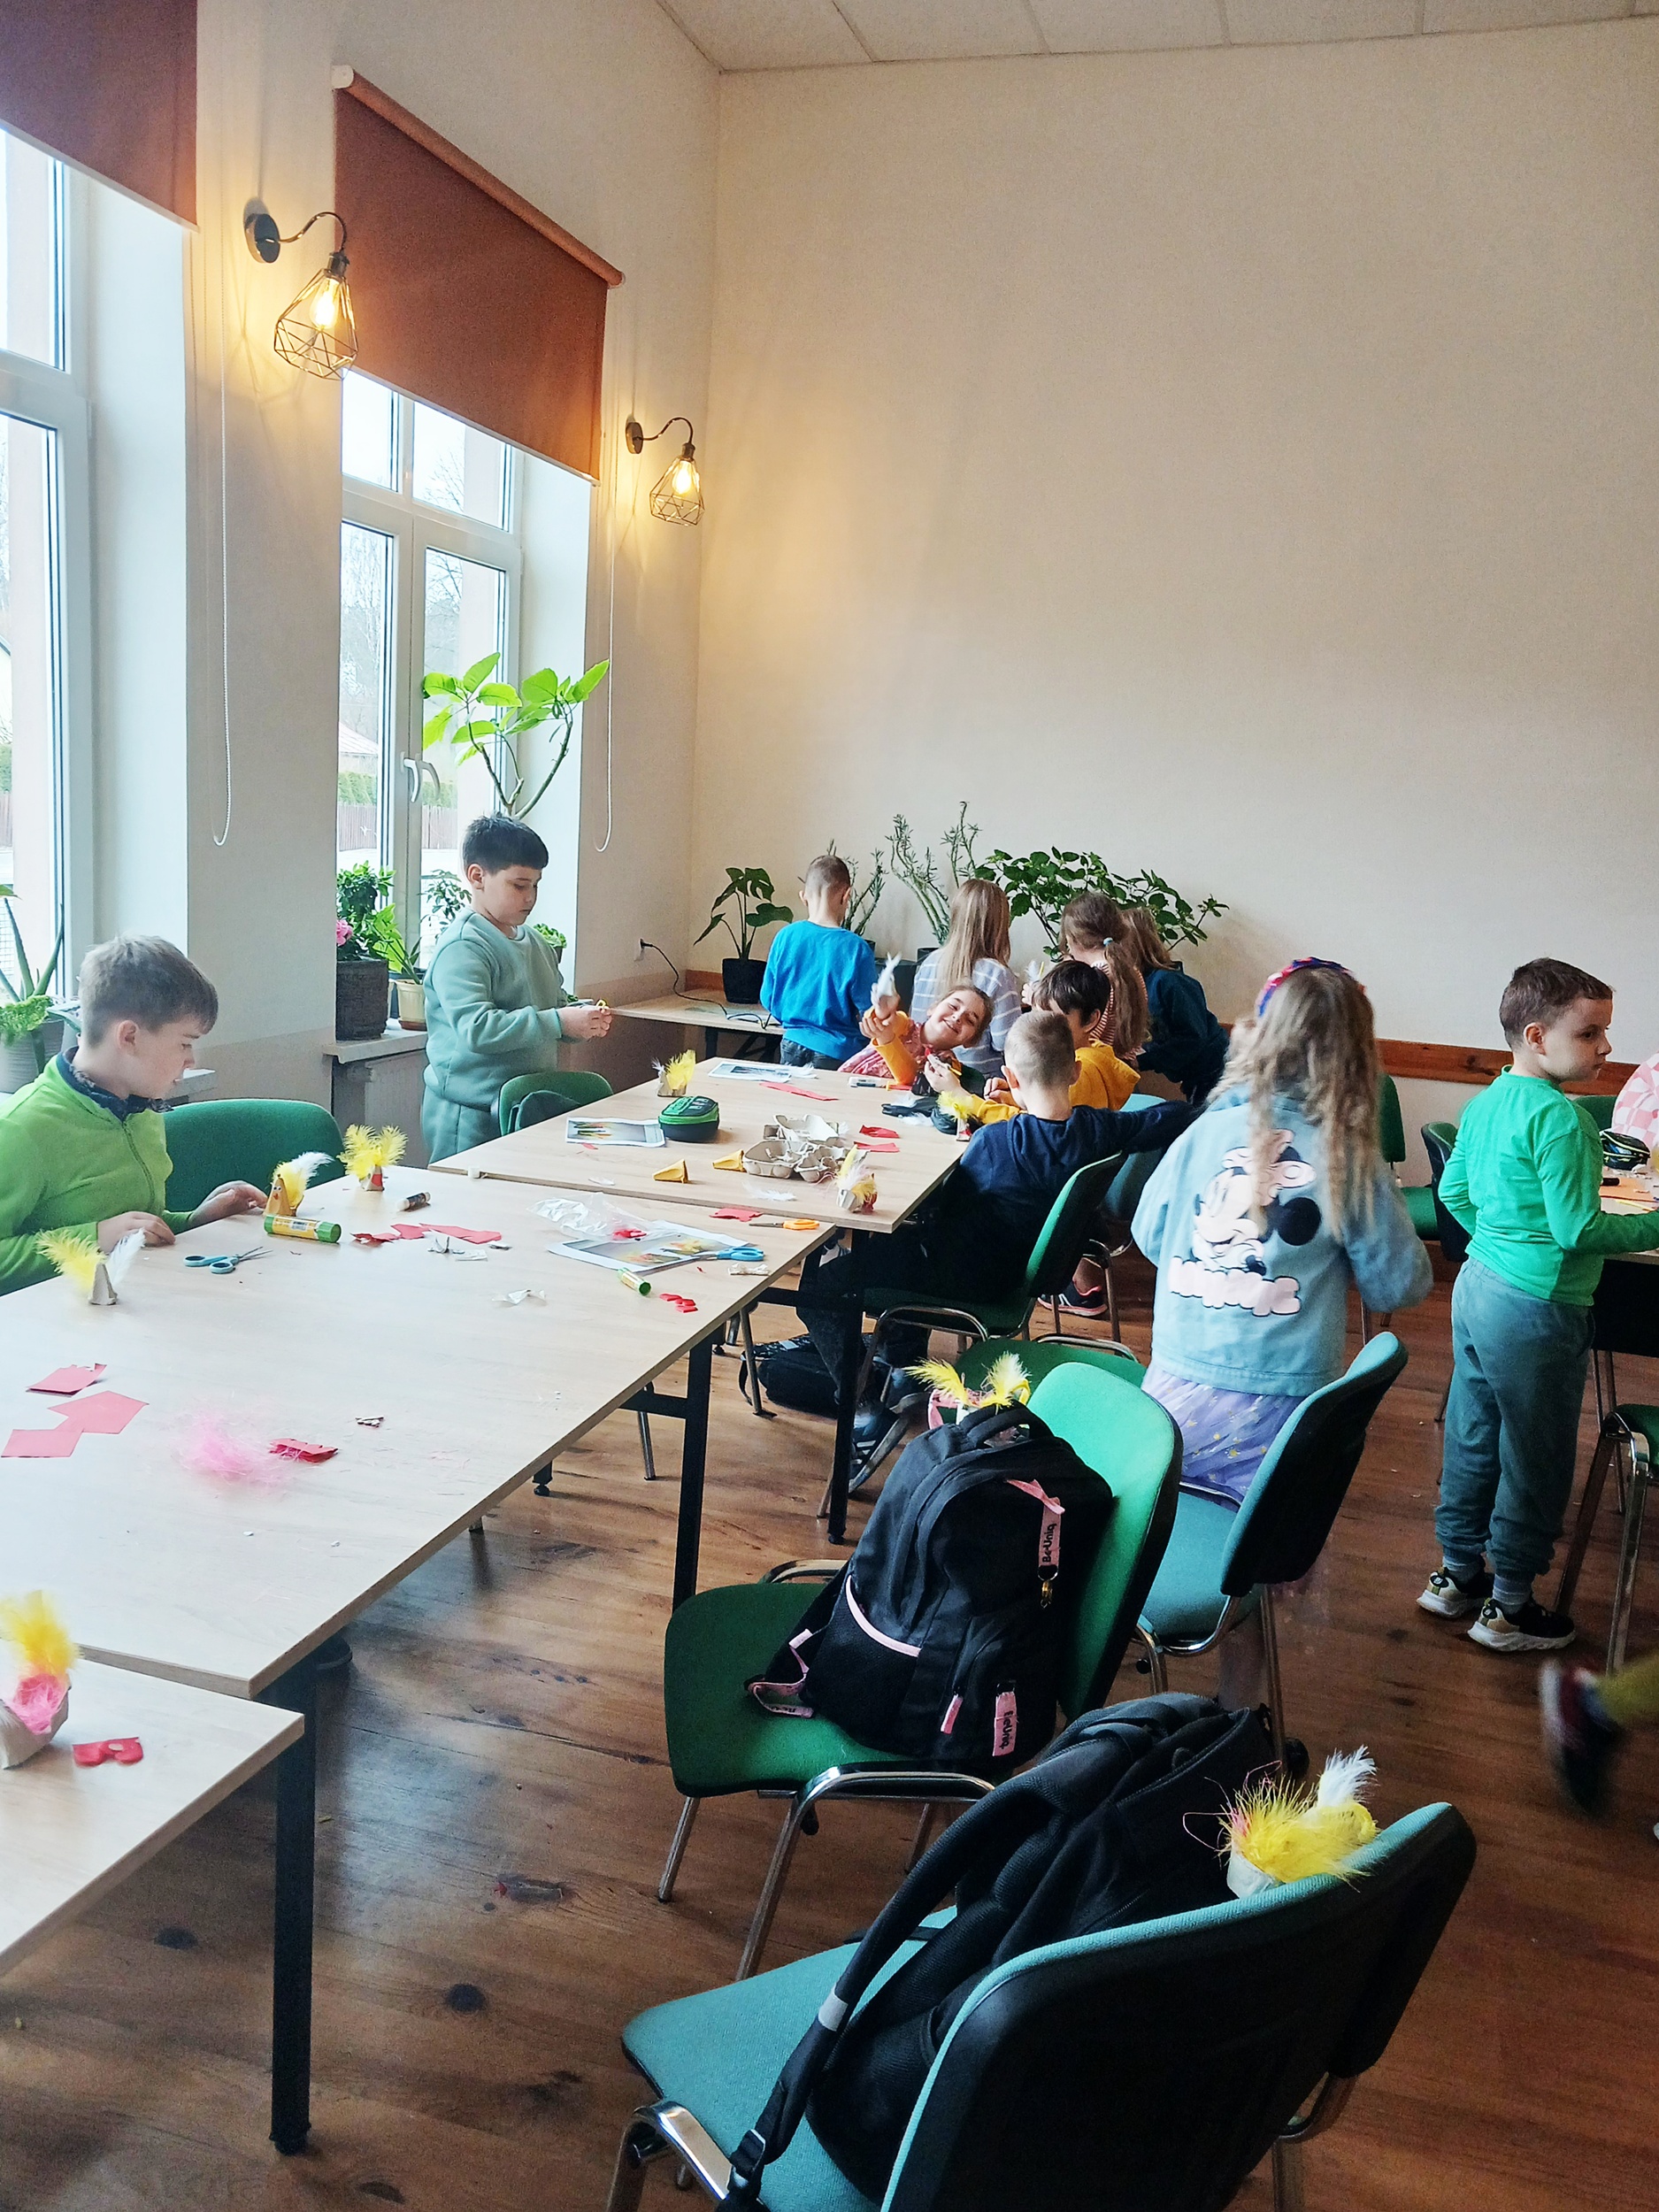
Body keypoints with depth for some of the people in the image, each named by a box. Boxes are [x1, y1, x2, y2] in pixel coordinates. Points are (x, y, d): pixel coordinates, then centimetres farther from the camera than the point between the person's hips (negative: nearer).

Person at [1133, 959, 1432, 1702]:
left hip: (1177, 1390, 1)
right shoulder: (1352, 1163, -8)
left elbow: (1148, 1234, 12)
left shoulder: (1207, 1132, -2)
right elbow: (1399, 1285, 4)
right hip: (1277, 1407, -1)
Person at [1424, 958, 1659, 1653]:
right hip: (1536, 1309, -9)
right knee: (1535, 1460, 6)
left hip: (1476, 1285, 9)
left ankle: (1457, 1574, 30)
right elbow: (1578, 1230, -21)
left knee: (1472, 1438, 18)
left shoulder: (1484, 1103, 5)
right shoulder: (1560, 1118, -21)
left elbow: (1453, 1191, 15)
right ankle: (1508, 1607, 18)